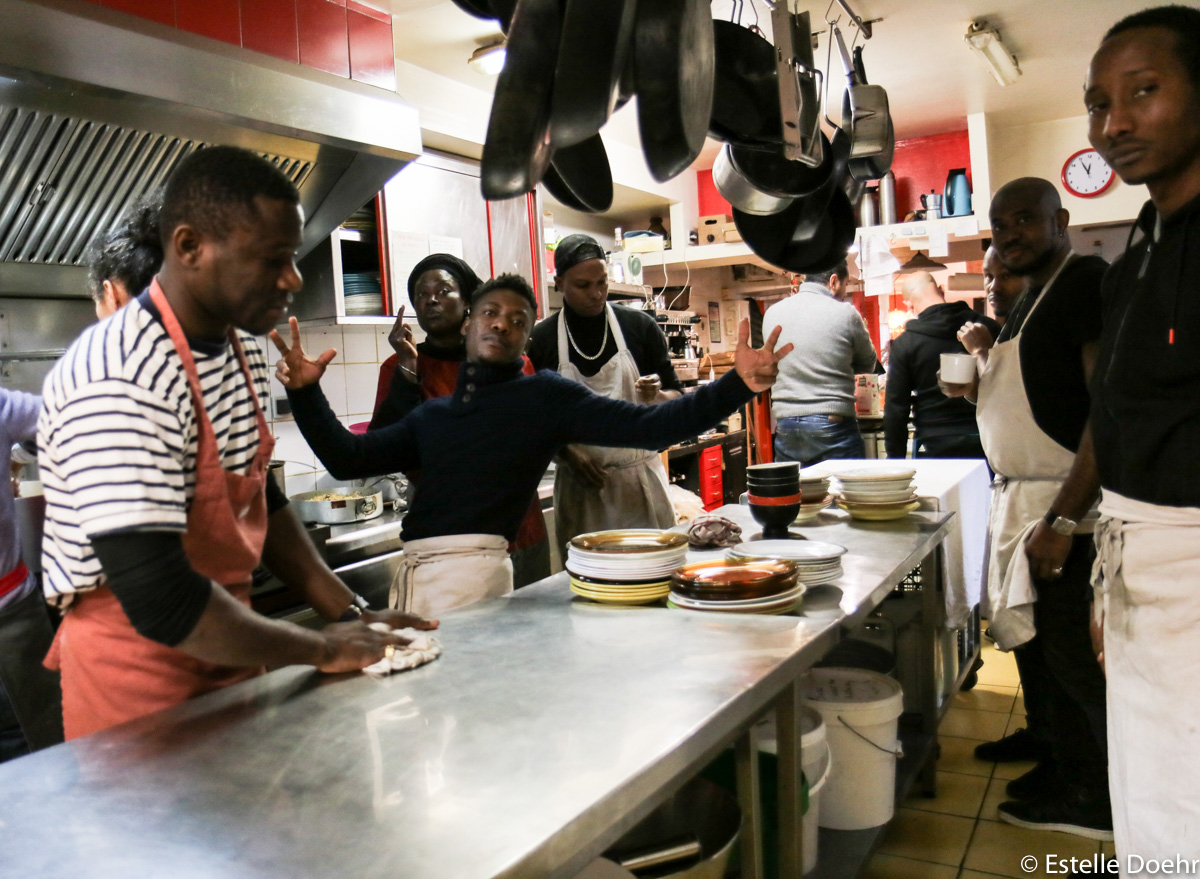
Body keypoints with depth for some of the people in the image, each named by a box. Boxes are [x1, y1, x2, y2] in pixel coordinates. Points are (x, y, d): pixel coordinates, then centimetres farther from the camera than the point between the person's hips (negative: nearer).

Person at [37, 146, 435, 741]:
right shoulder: (121, 381, -27)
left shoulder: (243, 350, 2)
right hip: (138, 679, -8)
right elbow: (160, 601, -31)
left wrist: (350, 614, 2)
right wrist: (323, 649, -18)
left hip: (227, 661, 8)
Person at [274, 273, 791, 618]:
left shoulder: (545, 395, 5)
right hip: (412, 572, 6)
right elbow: (347, 458, 20)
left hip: (474, 568, -5)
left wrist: (737, 385, -16)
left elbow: (647, 426, -5)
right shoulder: (431, 415, 20)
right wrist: (305, 392, 8)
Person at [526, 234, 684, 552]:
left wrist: (656, 396, -16)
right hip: (580, 485, 0)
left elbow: (676, 398, 7)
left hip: (641, 478, 1)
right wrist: (566, 455, -11)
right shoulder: (540, 340, 1)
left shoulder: (640, 326, 2)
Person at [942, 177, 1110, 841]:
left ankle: (1094, 800, 13)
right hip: (1018, 496, 9)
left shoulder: (1087, 281, -11)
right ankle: (1061, 761, 30)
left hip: (1062, 502, -9)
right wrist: (978, 368, 6)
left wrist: (1068, 514, -25)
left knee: (1065, 649, -2)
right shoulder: (1027, 300, 18)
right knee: (1034, 640, 15)